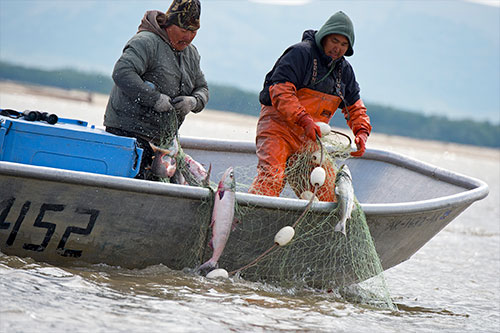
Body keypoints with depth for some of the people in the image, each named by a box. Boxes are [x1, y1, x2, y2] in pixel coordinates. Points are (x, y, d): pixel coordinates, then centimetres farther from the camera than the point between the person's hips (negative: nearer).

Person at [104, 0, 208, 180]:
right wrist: (155, 98, -26)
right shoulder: (146, 42, -12)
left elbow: (202, 88, 22)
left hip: (161, 141, 8)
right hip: (128, 130, -8)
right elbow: (122, 72, -25)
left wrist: (193, 102, -4)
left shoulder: (191, 54, 16)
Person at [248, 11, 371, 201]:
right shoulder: (301, 53, -10)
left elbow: (355, 106, 20)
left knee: (328, 191, 2)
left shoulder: (344, 70, 13)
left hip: (309, 139, 7)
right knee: (271, 178, -26)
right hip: (278, 128, -7)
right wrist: (304, 120, -30)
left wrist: (362, 132, -1)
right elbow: (280, 91, -20)